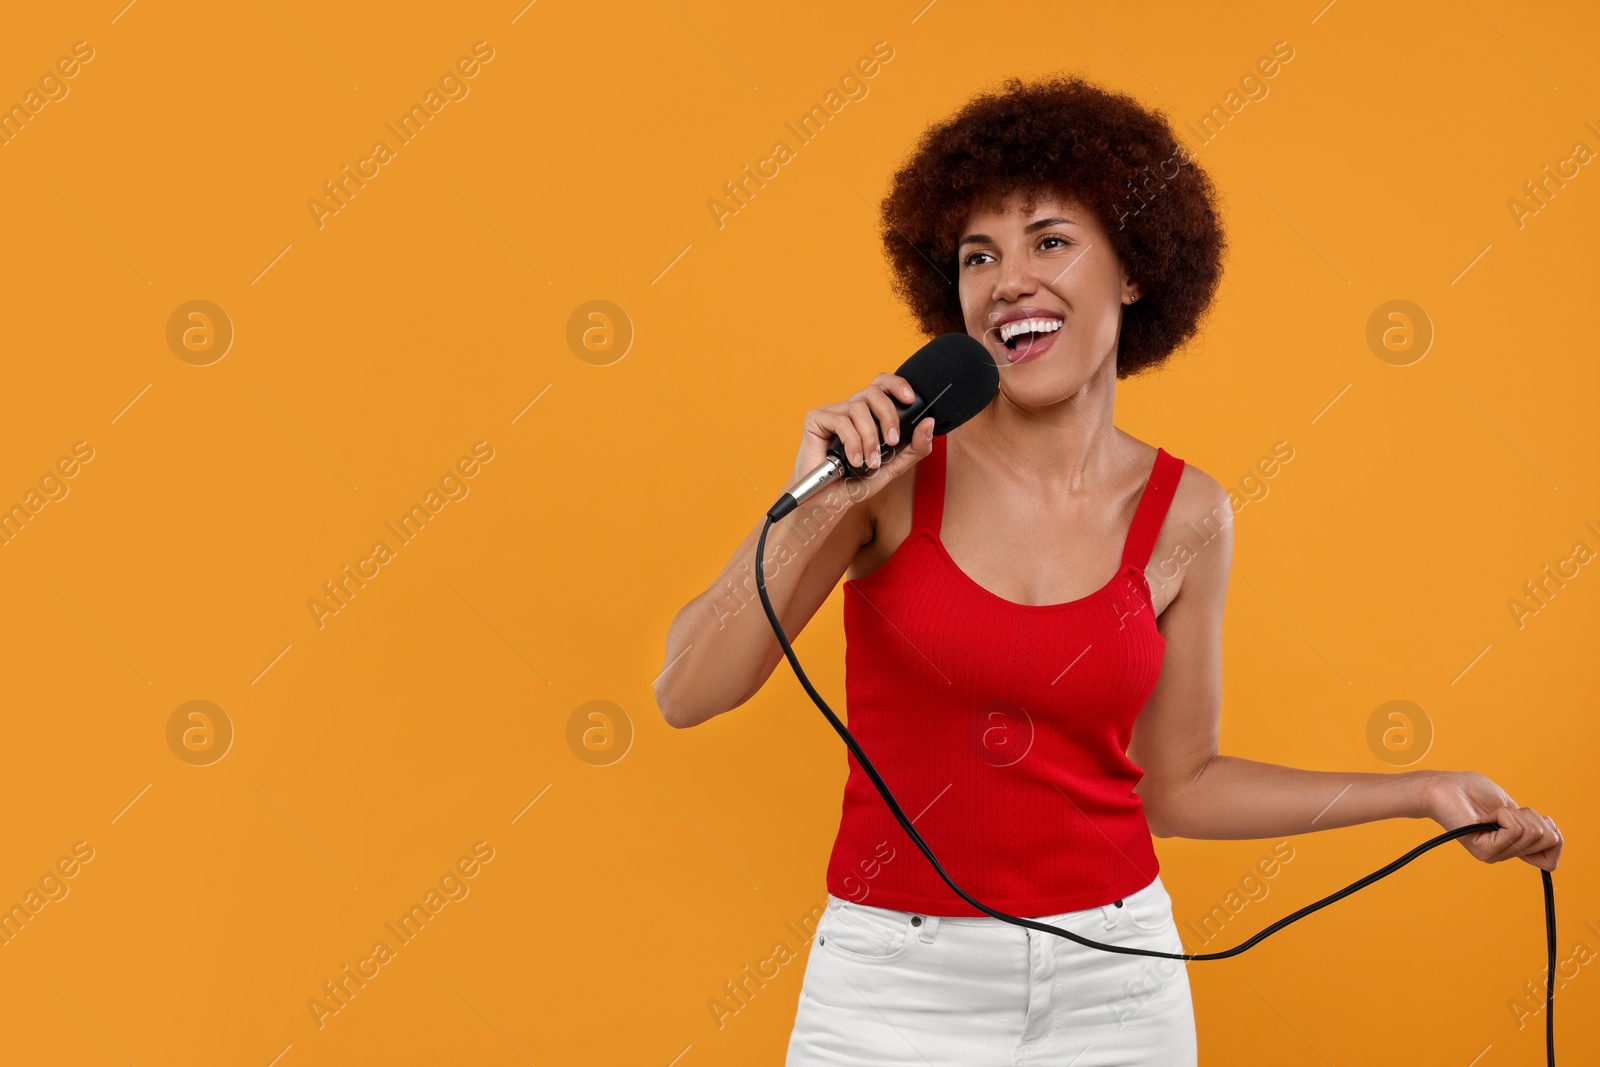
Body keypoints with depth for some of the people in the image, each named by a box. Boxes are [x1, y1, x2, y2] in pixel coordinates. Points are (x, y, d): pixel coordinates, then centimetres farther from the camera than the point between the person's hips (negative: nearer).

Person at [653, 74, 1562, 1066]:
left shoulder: (1186, 516, -2)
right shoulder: (892, 464, -9)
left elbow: (1176, 783, 7)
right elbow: (687, 693, -11)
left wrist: (1426, 792, 3)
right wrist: (816, 509, -22)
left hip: (1113, 979, 2)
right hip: (897, 983, -2)